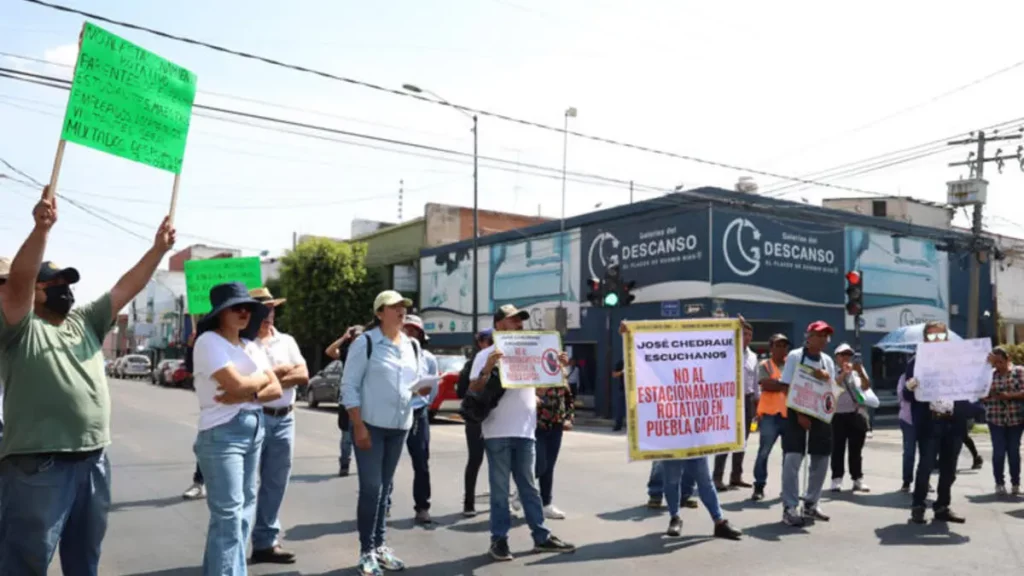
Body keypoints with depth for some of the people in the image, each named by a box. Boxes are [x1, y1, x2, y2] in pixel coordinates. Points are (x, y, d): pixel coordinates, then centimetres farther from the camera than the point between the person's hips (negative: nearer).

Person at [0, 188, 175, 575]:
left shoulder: (86, 321, 14)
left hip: (93, 460, 7)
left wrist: (159, 249, -2)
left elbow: (126, 288, 8)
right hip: (37, 466, -6)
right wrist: (42, 228, -34)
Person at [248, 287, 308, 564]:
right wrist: (278, 373, -8)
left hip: (283, 420, 6)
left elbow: (303, 376, 2)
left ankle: (265, 542, 22)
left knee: (275, 484, 11)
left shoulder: (287, 341, 12)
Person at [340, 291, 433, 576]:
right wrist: (358, 426, -16)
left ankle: (380, 545, 24)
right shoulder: (365, 343, -8)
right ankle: (367, 552, 7)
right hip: (370, 425, -6)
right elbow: (349, 386, -10)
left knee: (385, 488, 14)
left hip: (399, 426, 6)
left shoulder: (413, 346, 10)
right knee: (370, 488, -4)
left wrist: (421, 389, -5)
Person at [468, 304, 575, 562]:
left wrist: (559, 366, 4)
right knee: (500, 489, 2)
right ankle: (499, 539, 10)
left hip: (526, 431, 5)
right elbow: (473, 390, -10)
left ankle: (541, 536, 17)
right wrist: (487, 369, -26)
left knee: (529, 487, 12)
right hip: (498, 433, -5)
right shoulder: (486, 355, -3)